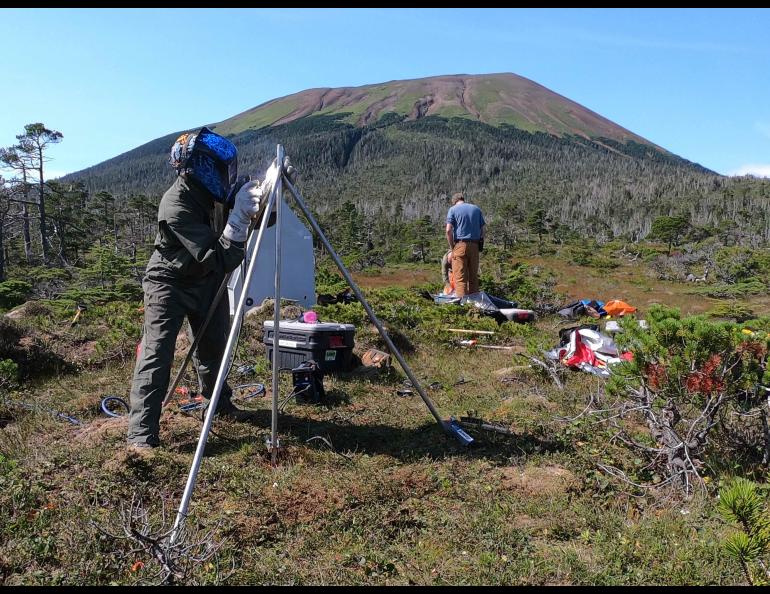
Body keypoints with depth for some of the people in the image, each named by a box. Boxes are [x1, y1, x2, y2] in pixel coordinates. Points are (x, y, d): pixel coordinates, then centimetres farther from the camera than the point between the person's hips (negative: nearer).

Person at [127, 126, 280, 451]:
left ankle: (220, 404, 37)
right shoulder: (176, 206, -33)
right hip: (169, 282, -7)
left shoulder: (213, 191, -12)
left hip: (207, 279, 7)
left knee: (214, 345, 17)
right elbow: (221, 260, -35)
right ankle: (141, 433, -7)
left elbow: (257, 216, 1)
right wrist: (240, 216, -40)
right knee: (156, 352, -14)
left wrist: (267, 191, -19)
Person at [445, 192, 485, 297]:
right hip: (475, 245, 4)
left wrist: (452, 247, 0)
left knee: (460, 277, -4)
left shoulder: (453, 209, 4)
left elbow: (448, 230, -7)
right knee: (473, 276, 11)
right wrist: (480, 245, 13)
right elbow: (482, 229, 10)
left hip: (460, 244, -4)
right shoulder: (476, 209, 15)